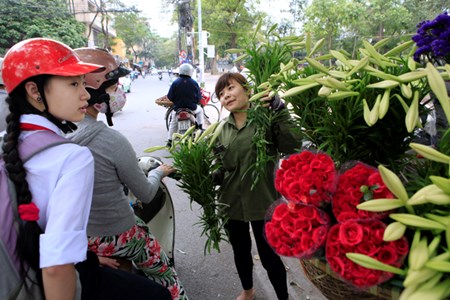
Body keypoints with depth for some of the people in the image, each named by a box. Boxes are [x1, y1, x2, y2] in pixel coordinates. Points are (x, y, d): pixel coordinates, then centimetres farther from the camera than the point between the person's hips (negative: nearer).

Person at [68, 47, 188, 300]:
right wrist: (159, 172, 6)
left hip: (77, 237, 6)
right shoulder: (112, 141, -28)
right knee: (165, 277, 18)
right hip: (117, 236, -6)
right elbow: (146, 194, -15)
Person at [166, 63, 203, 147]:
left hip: (178, 108, 0)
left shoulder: (175, 83, -10)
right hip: (192, 108, 0)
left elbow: (170, 97, -7)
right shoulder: (194, 83, -8)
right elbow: (199, 97, -3)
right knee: (200, 110, 33)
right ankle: (200, 128, 27)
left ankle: (169, 140, 19)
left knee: (173, 124, 21)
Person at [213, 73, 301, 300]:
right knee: (240, 251, 23)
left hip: (262, 202, -5)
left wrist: (279, 111, -30)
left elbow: (291, 147, -28)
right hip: (232, 202, 5)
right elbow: (218, 166, 10)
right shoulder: (223, 128, 4)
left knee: (269, 255, 8)